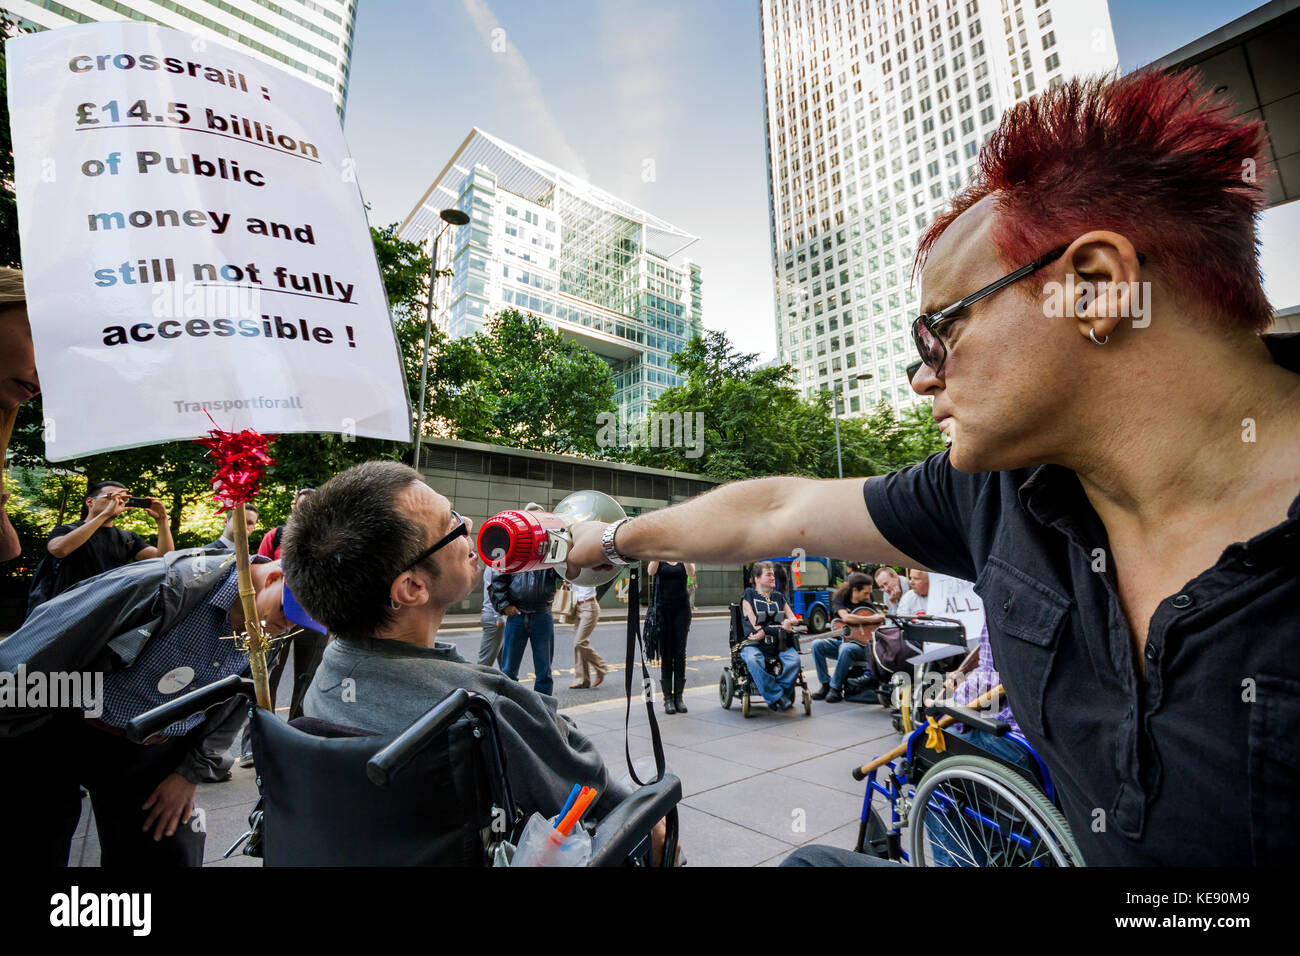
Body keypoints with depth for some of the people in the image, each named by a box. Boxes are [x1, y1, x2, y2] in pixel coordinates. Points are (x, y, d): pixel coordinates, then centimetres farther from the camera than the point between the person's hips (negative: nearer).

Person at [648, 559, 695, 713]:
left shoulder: (685, 559, 6)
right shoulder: (658, 560, 5)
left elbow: (691, 573, -15)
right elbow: (651, 571, -17)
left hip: (682, 607, 1)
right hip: (662, 607, -1)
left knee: (680, 652, 1)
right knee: (665, 653, 0)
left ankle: (679, 697, 10)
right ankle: (668, 698, 6)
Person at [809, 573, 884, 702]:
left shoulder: (867, 604, 0)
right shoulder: (840, 599, 0)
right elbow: (845, 617, -19)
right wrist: (871, 619, -19)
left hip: (861, 645, -3)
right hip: (840, 640, 3)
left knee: (845, 648, -36)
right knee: (817, 644, -23)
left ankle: (836, 688, -21)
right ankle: (825, 684, -12)